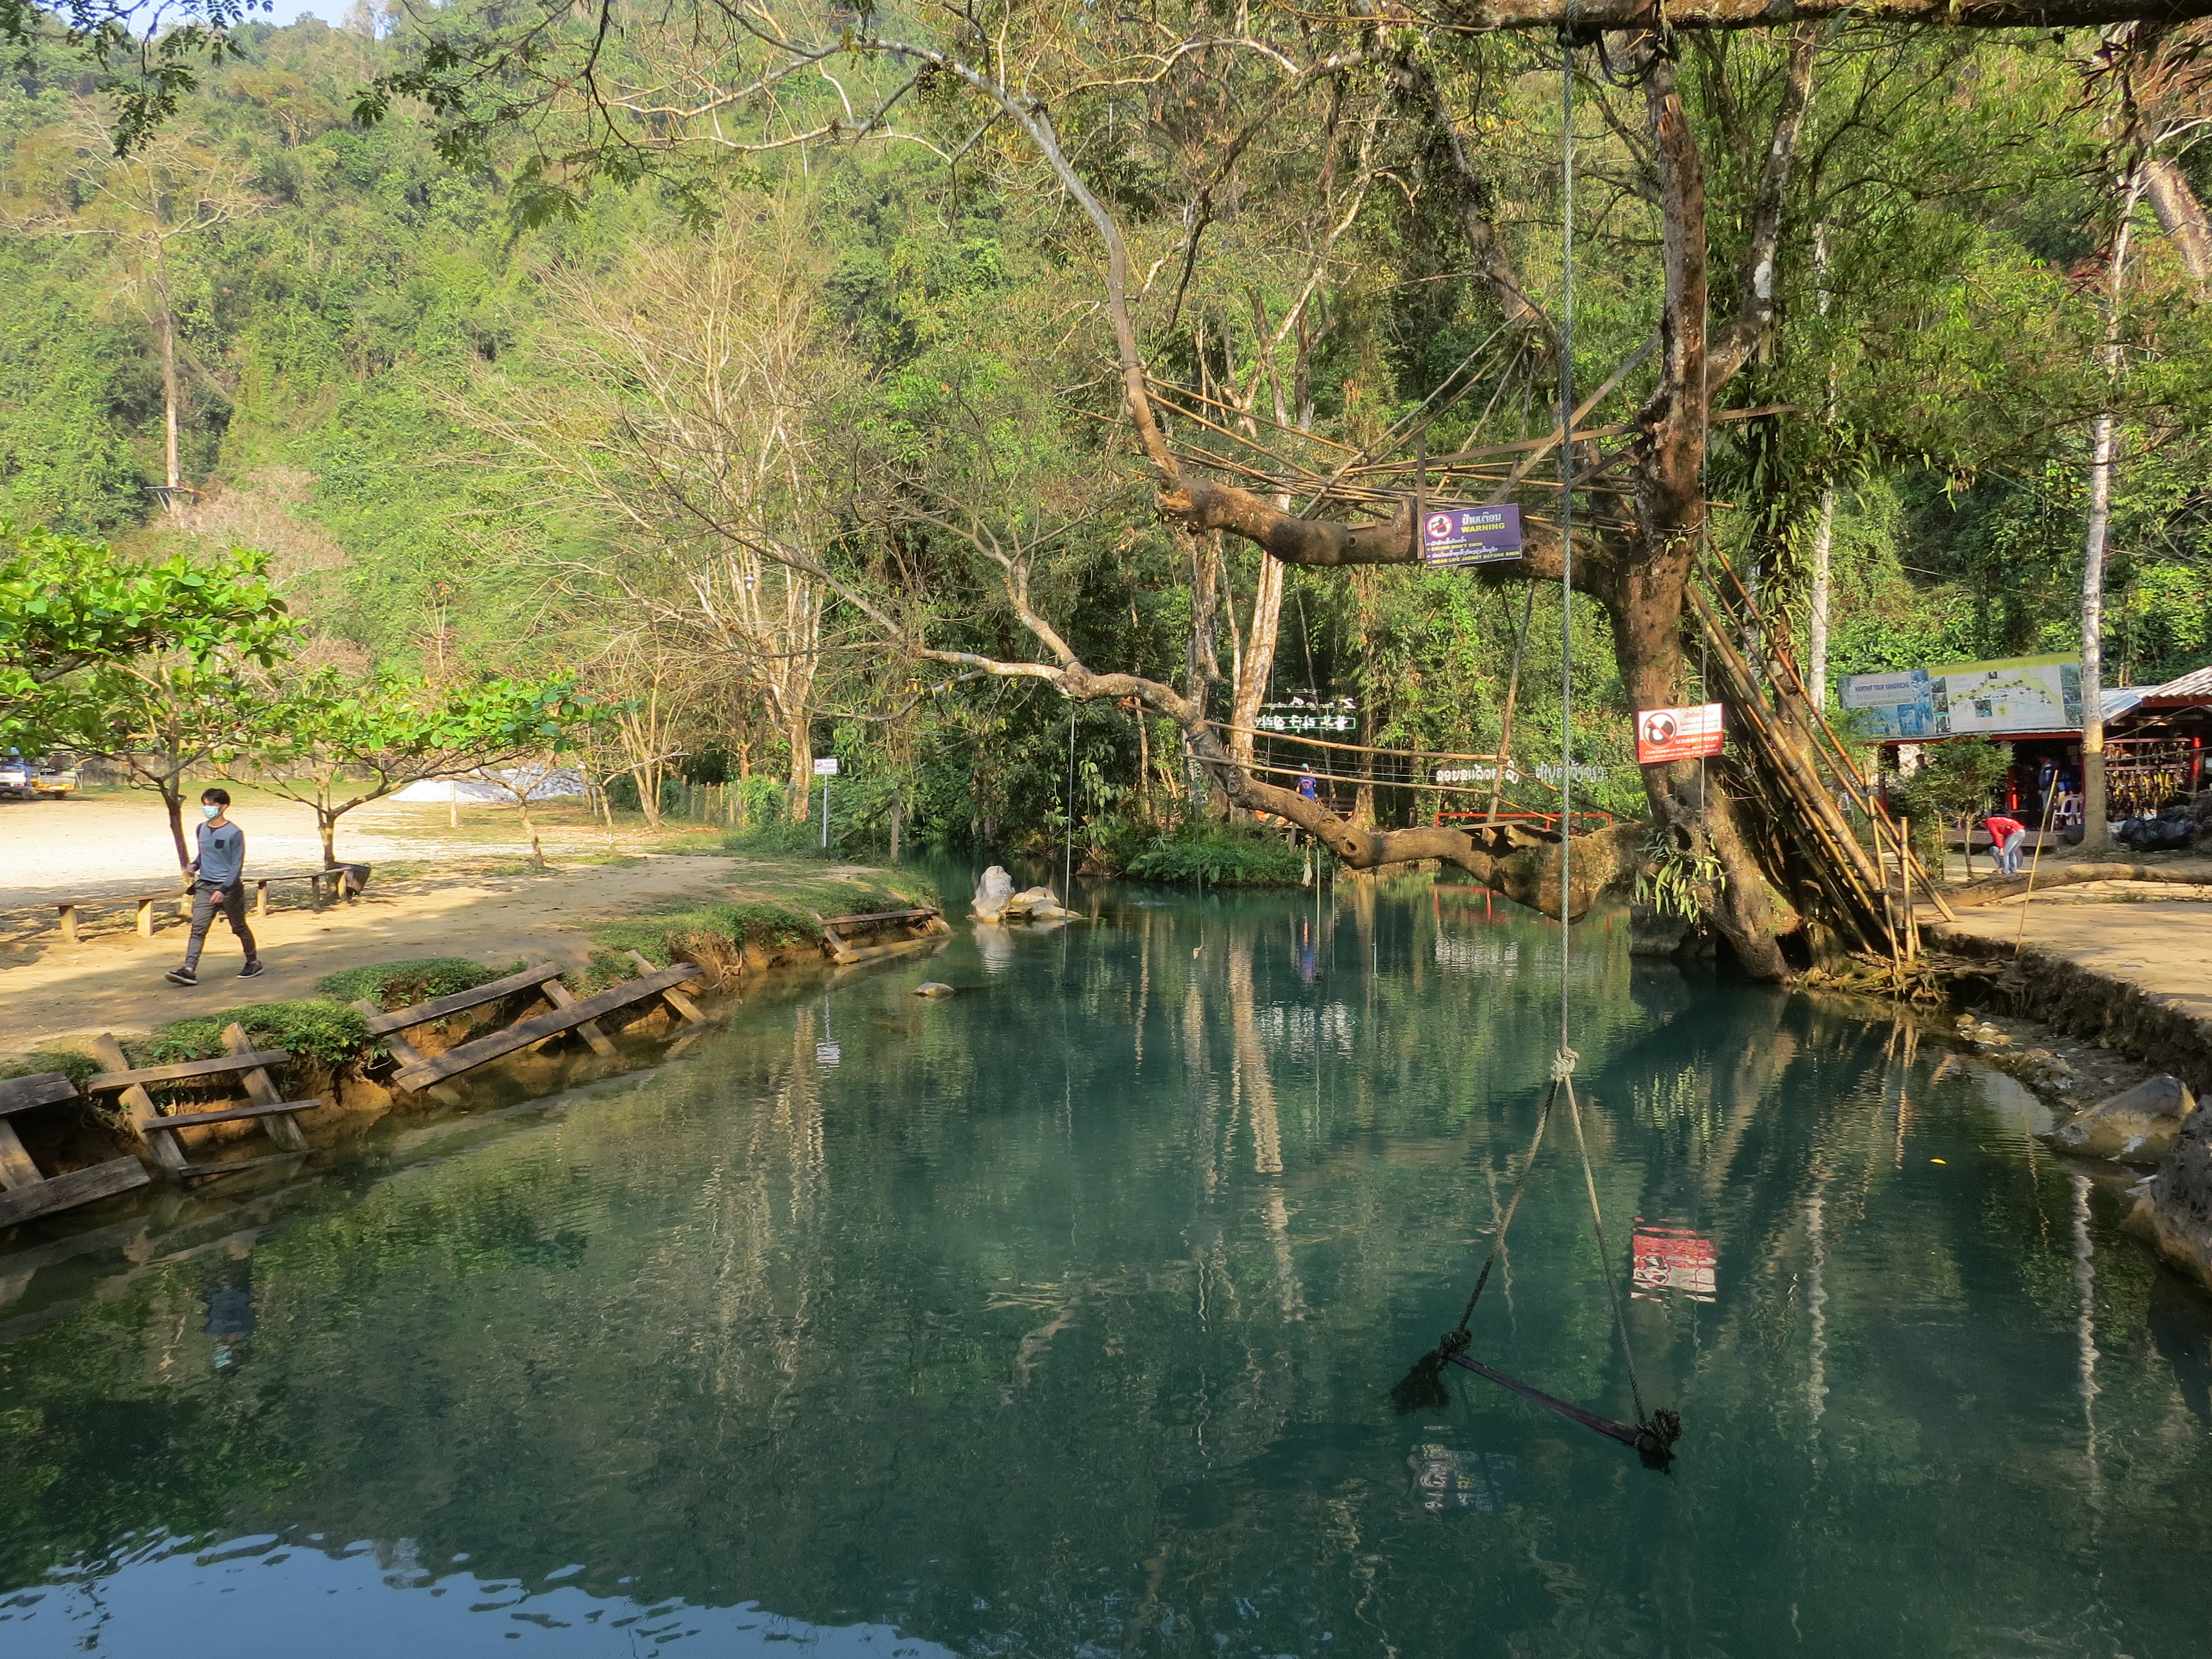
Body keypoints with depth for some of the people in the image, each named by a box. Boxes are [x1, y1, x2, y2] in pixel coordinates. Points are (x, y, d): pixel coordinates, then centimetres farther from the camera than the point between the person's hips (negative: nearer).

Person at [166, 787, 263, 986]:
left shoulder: (234, 833, -11)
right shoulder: (202, 829, 9)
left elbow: (237, 865, -13)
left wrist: (223, 890, -21)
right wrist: (194, 866, 1)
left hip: (229, 888, -5)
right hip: (204, 887, 5)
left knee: (239, 928, 10)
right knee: (198, 928, -9)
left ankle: (253, 962, 29)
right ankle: (189, 970, -17)